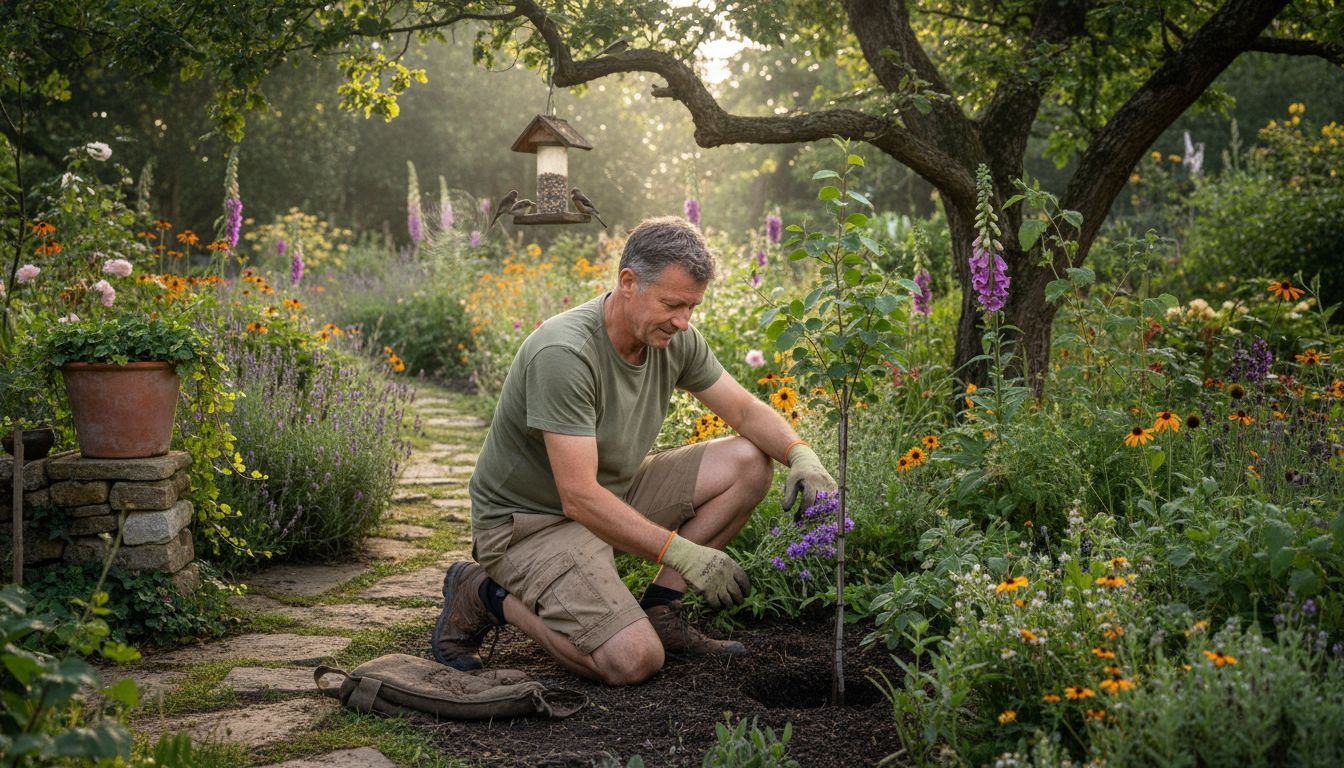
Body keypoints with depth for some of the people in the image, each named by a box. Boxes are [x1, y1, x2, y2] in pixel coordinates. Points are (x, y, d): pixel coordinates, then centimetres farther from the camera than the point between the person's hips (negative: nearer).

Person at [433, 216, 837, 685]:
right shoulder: (565, 354, -30)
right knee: (635, 660, -24)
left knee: (749, 462, -4)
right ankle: (488, 596, -1)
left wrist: (802, 455, -16)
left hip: (614, 495, 8)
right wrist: (684, 554, -35)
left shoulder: (675, 340, -6)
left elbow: (746, 410, 5)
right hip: (531, 520, -8)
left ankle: (658, 610, 1)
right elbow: (580, 498, -32)